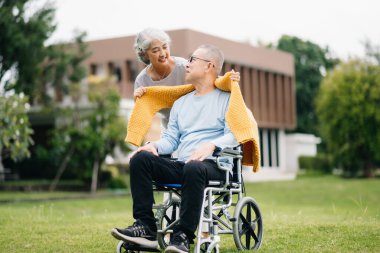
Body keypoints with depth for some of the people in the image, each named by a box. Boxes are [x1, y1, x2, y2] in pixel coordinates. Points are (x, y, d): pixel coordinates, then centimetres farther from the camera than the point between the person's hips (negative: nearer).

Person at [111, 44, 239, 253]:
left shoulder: (226, 99, 10)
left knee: (193, 168, -41)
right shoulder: (180, 103, 29)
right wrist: (154, 145, 0)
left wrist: (211, 145, -24)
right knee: (140, 159, -20)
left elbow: (233, 134, -4)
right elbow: (170, 139, 22)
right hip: (181, 165, 6)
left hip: (213, 166, -6)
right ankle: (145, 229, -26)